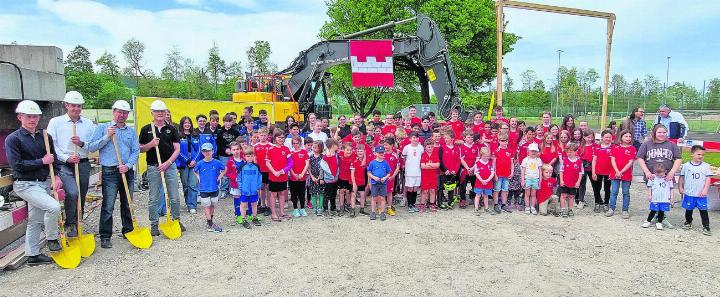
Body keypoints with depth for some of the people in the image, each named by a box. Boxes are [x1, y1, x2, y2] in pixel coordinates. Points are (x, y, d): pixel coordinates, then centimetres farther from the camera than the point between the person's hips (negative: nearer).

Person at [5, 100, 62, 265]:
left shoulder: (45, 137, 8)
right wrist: (42, 161, -14)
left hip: (42, 183, 6)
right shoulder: (13, 139, -9)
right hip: (25, 185, -6)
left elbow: (53, 158, 10)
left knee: (36, 220, 13)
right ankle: (52, 239, 1)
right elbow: (16, 165, -16)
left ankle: (33, 255, 24)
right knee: (53, 207, -22)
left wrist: (57, 177, -5)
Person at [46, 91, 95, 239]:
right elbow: (51, 145, -5)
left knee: (81, 198, 10)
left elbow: (95, 146, 7)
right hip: (64, 165, -4)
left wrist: (82, 143, -12)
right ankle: (69, 224, -7)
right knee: (73, 193, -25)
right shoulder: (56, 122, 1)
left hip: (83, 164, 4)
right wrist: (67, 158, -15)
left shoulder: (88, 123, 9)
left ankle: (76, 226, 26)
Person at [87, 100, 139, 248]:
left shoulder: (132, 131, 12)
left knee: (127, 204, 12)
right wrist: (107, 136, -13)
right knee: (108, 206, -5)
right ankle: (105, 237, 2)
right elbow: (91, 147, -4)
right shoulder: (102, 128, 4)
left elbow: (136, 151, 7)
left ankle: (128, 231, 25)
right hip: (110, 172, -3)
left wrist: (128, 165, -8)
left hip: (127, 172, 4)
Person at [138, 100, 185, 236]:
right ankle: (154, 225, 14)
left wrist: (168, 163, -10)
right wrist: (151, 144, -14)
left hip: (170, 166, 1)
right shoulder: (146, 129, 5)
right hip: (153, 167, -1)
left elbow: (177, 149, 3)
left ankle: (176, 221, 20)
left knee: (175, 197, 4)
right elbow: (140, 149, 6)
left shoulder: (171, 129, 6)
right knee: (154, 198, 4)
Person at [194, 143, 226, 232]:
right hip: (204, 189, -1)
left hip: (214, 188, 1)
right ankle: (211, 225, 3)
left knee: (212, 205, 13)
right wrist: (199, 178, 3)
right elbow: (195, 171, 15)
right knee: (207, 206, 1)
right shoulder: (200, 164, -5)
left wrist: (219, 177, 2)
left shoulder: (217, 163, -5)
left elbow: (224, 169, 12)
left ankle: (210, 222, 29)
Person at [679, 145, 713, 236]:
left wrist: (705, 190, -9)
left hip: (701, 194, -1)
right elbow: (681, 177, 8)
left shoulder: (706, 166, 0)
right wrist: (680, 187, 4)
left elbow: (708, 179, -1)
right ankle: (688, 222, 32)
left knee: (703, 210, -1)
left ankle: (706, 227, 7)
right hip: (689, 193, 1)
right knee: (688, 210, 14)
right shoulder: (686, 166, 0)